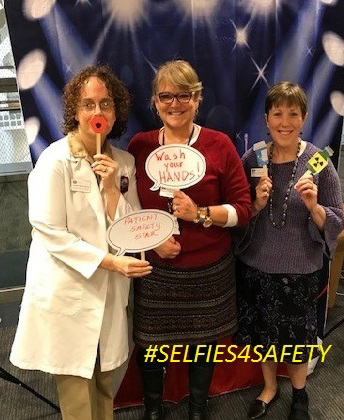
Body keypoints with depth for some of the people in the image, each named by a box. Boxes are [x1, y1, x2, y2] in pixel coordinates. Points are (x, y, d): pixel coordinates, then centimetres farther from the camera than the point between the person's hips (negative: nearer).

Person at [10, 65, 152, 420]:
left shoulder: (124, 162, 1)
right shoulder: (55, 160, -14)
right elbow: (49, 233, -16)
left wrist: (112, 188, -17)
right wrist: (111, 261, -19)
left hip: (110, 292, 5)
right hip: (66, 292, -4)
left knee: (105, 385, 21)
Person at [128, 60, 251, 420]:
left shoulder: (219, 144, -7)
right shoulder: (139, 145, -2)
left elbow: (243, 208, -6)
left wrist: (199, 214, -21)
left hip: (210, 271, 0)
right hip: (154, 270, 1)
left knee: (203, 344, 19)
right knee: (150, 344, 16)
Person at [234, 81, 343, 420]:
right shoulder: (251, 159, -6)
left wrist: (313, 205, -26)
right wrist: (257, 203, -19)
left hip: (299, 268, -2)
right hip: (255, 265, 2)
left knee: (295, 338, 16)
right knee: (262, 332, 20)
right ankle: (269, 387, 49)